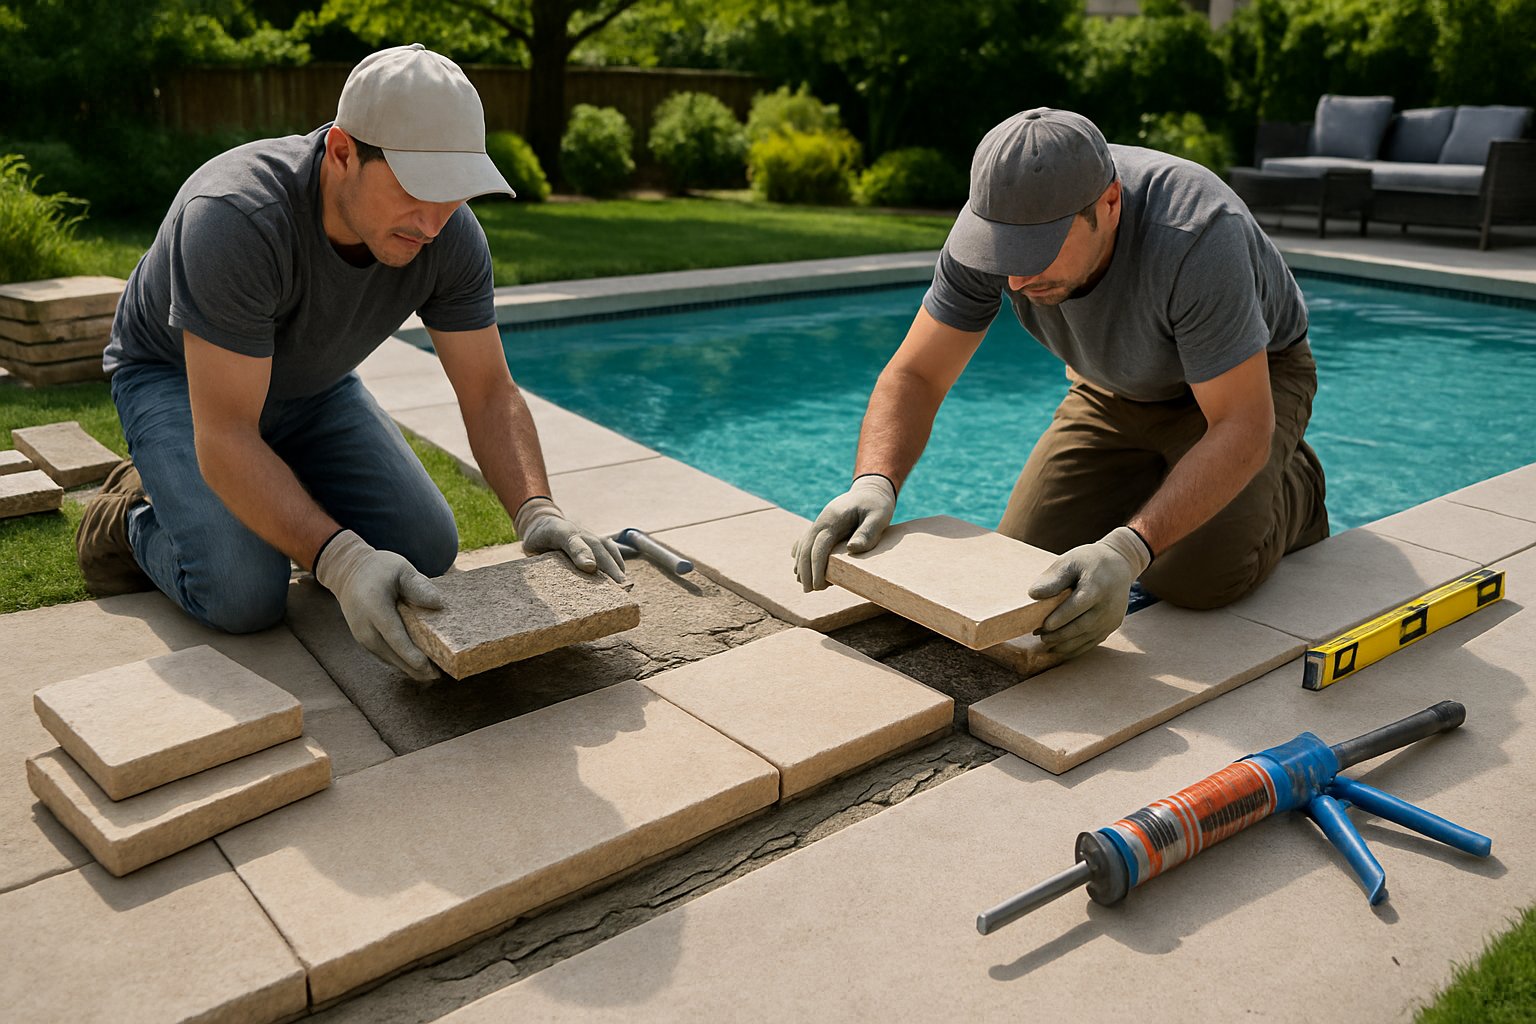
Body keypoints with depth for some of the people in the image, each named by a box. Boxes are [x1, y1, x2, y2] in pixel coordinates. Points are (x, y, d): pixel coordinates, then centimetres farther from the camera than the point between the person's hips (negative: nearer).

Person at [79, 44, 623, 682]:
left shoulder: (450, 235, -23)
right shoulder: (236, 219, -39)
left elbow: (489, 394, -16)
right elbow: (225, 438, -39)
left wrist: (537, 511, -33)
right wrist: (341, 561, -50)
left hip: (309, 384, 5)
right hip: (176, 378, -5)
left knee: (426, 550, -9)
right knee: (244, 596, -25)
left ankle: (284, 498, 18)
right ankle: (136, 515, 7)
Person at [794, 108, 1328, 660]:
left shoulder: (1194, 237, -41)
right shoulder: (996, 220, -27)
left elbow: (1241, 426, -39)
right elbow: (914, 375, -21)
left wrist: (1128, 550, -51)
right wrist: (873, 482, -41)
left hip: (1252, 375, -4)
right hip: (1116, 387, 5)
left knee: (1198, 575, -25)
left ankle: (1291, 489, 9)